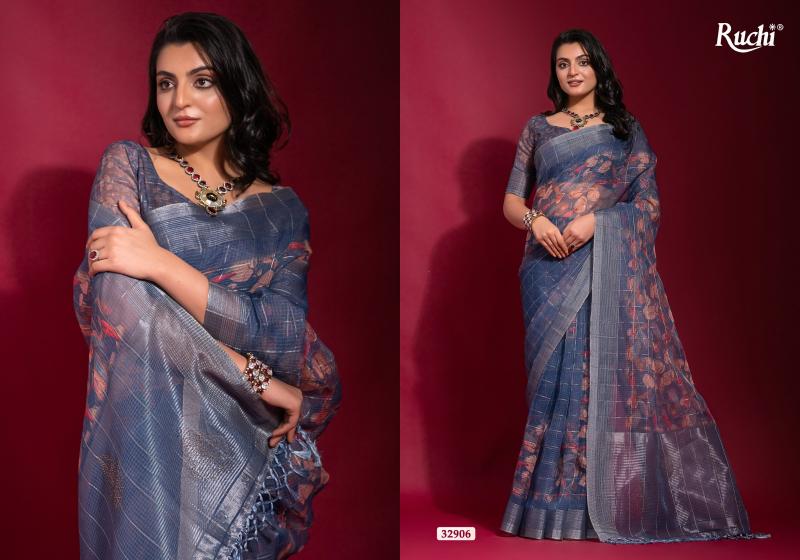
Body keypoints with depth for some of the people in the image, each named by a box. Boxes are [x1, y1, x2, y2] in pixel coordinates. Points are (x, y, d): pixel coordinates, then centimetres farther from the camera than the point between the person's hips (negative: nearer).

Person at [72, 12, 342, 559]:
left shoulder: (282, 208, 4)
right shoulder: (128, 165, 1)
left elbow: (283, 340, -10)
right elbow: (119, 302, -14)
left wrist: (159, 263, -18)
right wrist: (260, 382, -14)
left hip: (243, 442, 2)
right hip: (142, 433, -1)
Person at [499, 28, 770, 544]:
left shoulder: (626, 130, 11)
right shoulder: (538, 129, 15)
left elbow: (650, 204, 3)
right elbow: (511, 200, 11)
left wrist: (595, 220, -14)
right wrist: (535, 220, -12)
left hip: (608, 265, -1)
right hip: (551, 267, 1)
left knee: (608, 368, -7)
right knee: (556, 372, -2)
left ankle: (609, 503, 1)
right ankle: (558, 500, 5)